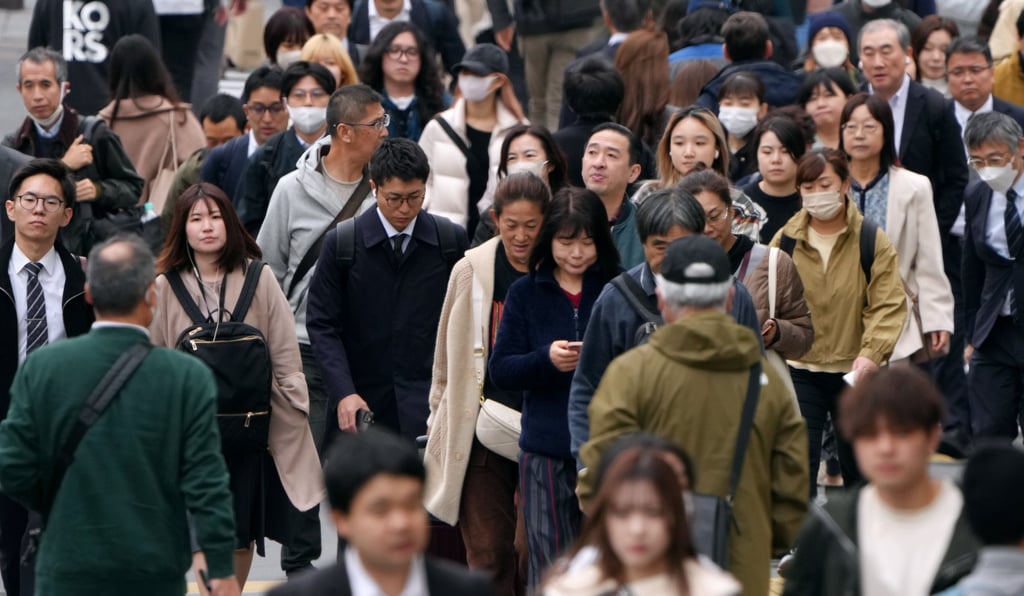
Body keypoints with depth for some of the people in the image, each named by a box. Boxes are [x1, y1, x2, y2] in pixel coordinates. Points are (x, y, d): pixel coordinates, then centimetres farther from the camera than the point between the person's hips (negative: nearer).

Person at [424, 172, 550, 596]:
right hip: (480, 430, 2)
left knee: (532, 552, -3)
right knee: (487, 550, 2)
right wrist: (442, 418, 14)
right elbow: (447, 356, 13)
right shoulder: (472, 271, 3)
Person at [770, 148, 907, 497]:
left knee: (858, 466, 13)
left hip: (855, 372, 0)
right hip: (800, 372, 0)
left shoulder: (873, 242, -4)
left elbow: (888, 304, -9)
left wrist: (872, 353, -24)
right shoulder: (786, 241, 0)